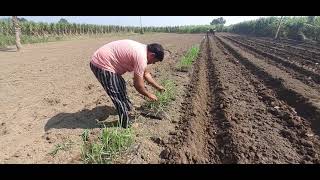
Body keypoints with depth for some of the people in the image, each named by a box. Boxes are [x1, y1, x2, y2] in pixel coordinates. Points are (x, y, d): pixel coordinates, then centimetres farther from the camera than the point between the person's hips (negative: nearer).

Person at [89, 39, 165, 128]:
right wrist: (149, 95, -1)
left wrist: (158, 86, 22)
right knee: (118, 95, -3)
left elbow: (146, 73, 19)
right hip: (101, 64, -10)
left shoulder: (142, 49, 8)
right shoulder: (141, 56, -22)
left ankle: (127, 108, 45)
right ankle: (126, 123, 14)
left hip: (102, 60, 10)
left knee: (121, 85, 24)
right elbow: (138, 84, -18)